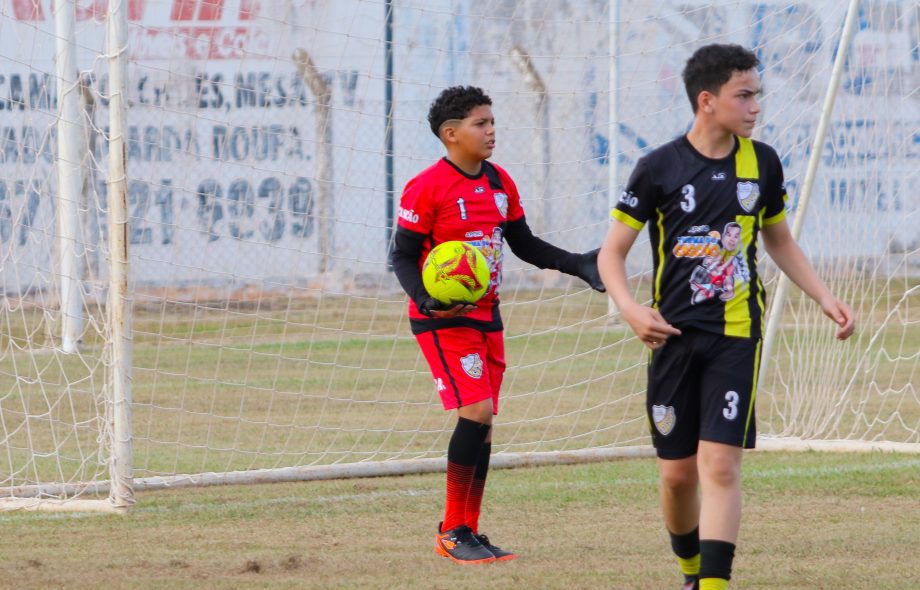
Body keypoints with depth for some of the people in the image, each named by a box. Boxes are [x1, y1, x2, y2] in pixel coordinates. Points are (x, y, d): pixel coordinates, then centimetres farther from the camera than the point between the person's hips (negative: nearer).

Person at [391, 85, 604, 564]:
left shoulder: (499, 183, 9)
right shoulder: (427, 188, -13)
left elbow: (524, 244, 19)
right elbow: (402, 257, -11)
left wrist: (577, 265, 8)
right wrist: (426, 300, -29)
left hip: (486, 317, 7)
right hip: (443, 320, -7)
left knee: (482, 424, 8)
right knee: (477, 411, -18)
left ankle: (466, 532, 16)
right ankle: (453, 532, -10)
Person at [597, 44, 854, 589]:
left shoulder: (762, 163, 4)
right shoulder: (661, 168, -5)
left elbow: (780, 240, 20)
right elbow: (612, 252, -1)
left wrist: (826, 299, 10)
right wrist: (631, 310, -18)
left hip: (737, 334, 1)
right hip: (674, 335, -1)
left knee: (720, 464, -14)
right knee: (678, 472, 5)